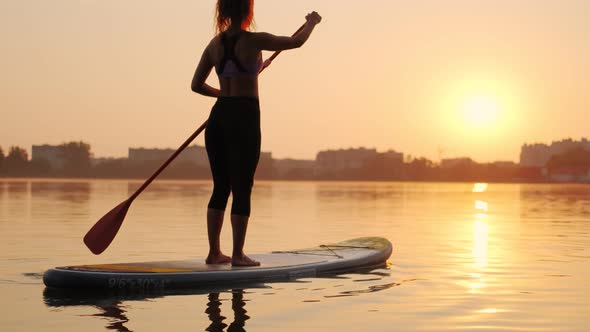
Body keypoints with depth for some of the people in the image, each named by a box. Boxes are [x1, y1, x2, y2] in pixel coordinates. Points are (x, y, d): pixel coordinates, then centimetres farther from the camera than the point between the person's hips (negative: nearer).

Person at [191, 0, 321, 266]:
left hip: (218, 117, 6)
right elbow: (296, 42, 2)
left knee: (220, 188, 12)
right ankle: (238, 255, 3)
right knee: (242, 188, 0)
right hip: (244, 117, -6)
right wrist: (311, 23, 21)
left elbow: (196, 85, 12)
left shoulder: (215, 43, 8)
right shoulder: (253, 40, -8)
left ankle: (214, 252, 14)